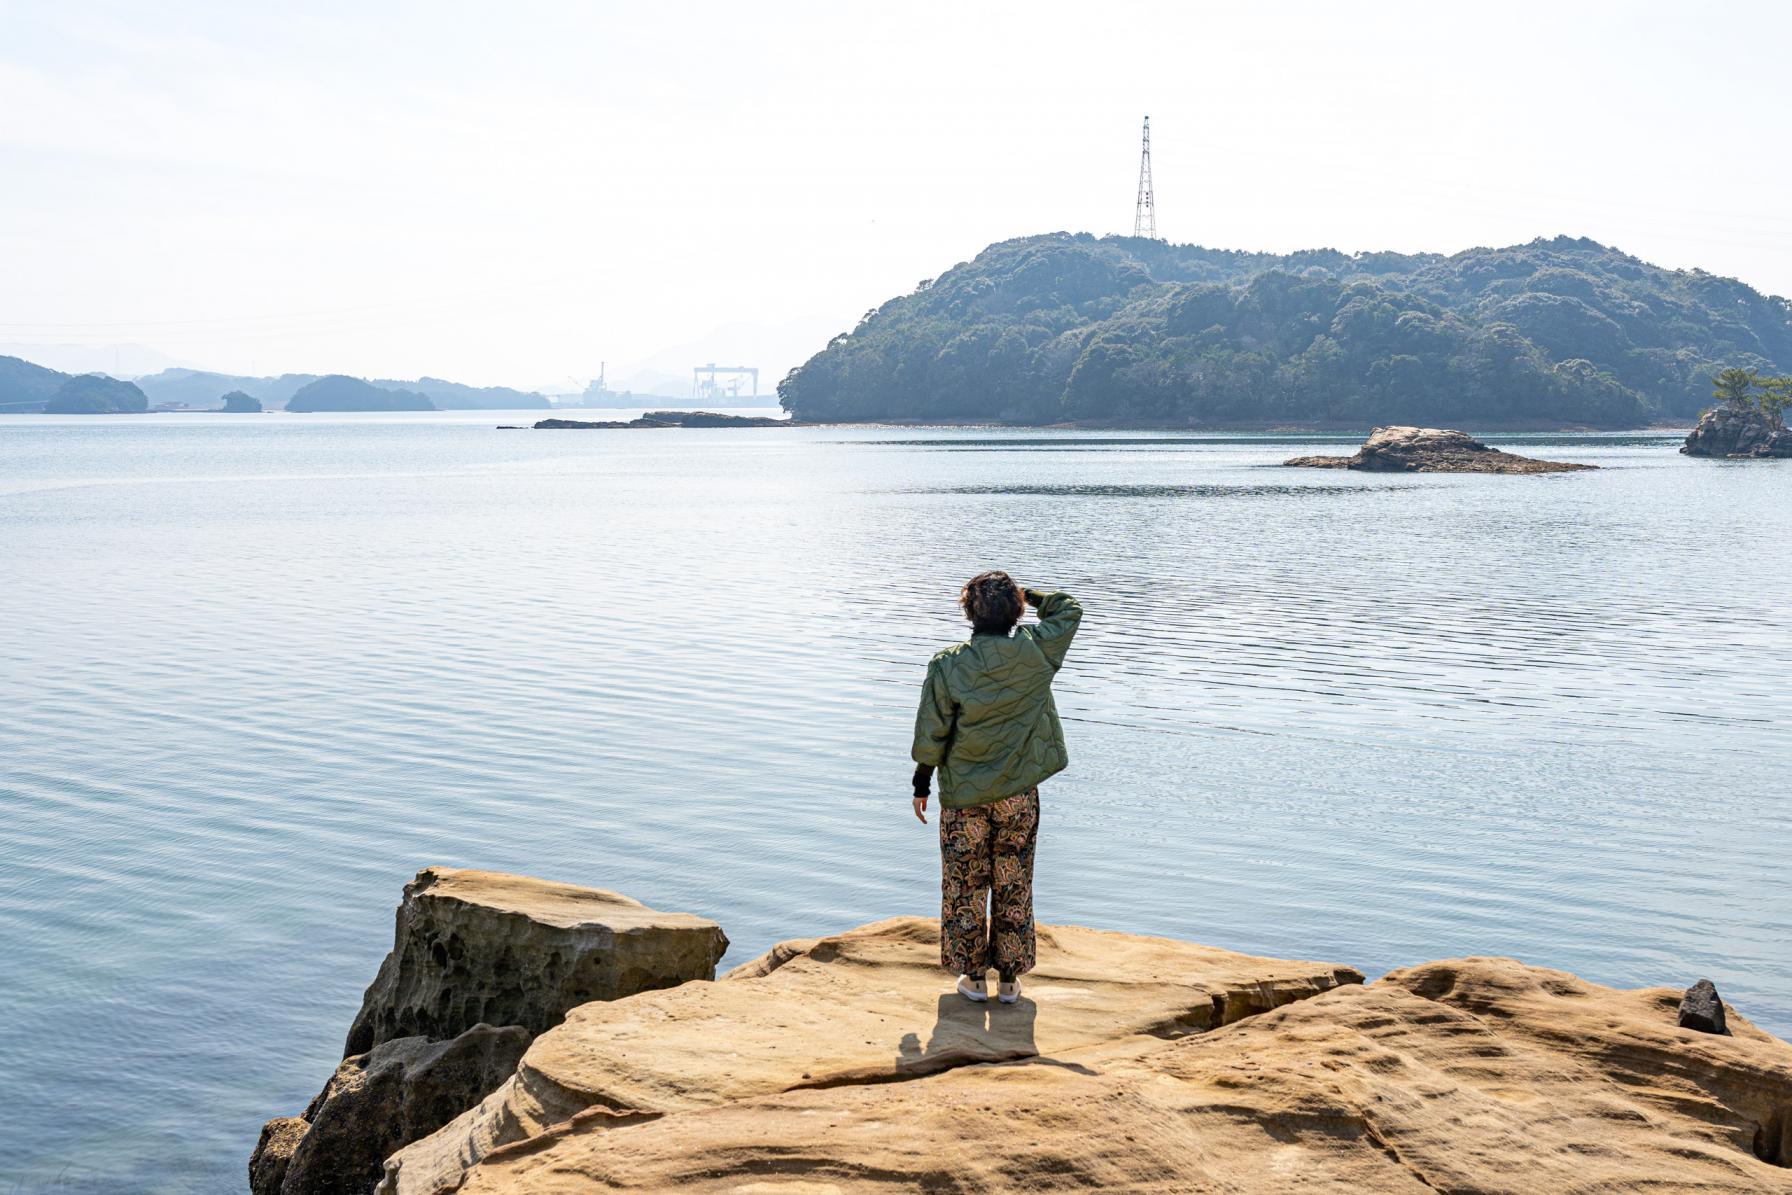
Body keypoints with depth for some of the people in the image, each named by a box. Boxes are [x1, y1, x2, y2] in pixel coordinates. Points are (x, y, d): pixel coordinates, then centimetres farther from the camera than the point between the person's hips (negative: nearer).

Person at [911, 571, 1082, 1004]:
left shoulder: (947, 665, -13)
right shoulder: (1035, 653, -11)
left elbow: (931, 734, -7)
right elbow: (1069, 609, 8)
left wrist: (921, 784, 5)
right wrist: (1027, 595, 14)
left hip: (963, 796, -1)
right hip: (1019, 794, 1)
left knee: (965, 887, 12)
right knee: (1014, 887, 13)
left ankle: (974, 975, 19)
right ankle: (1009, 978, 19)